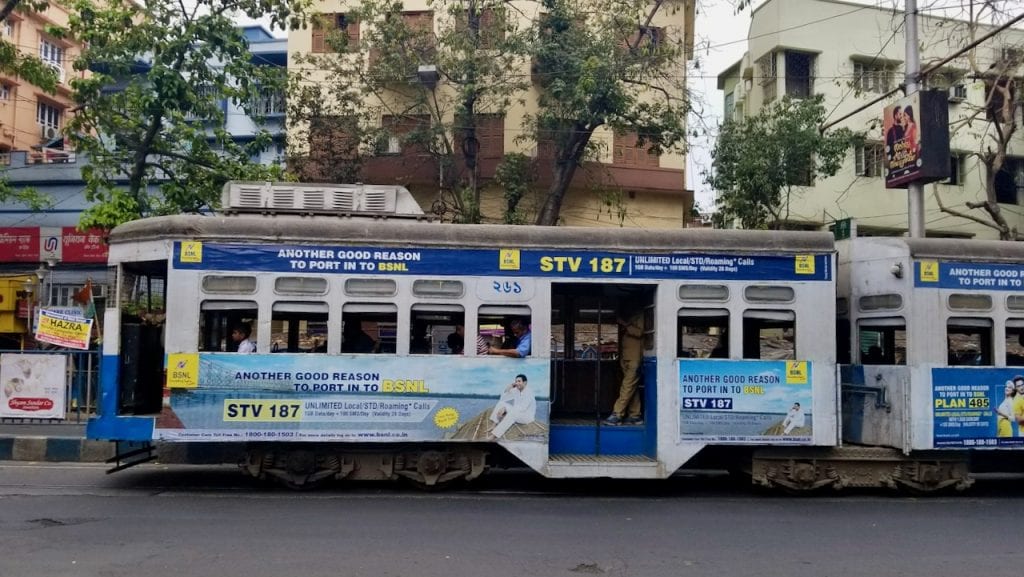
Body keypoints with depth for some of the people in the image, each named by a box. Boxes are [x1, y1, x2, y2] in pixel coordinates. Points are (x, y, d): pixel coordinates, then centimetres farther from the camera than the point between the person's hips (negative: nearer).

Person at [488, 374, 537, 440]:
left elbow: (523, 408, -28)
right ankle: (494, 426, -21)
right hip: (515, 414, 8)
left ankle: (495, 435, -44)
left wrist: (505, 409, -29)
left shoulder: (529, 392, -19)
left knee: (512, 413, -38)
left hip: (527, 417, -8)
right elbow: (502, 399, 6)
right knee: (501, 403, -6)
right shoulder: (515, 391, 3)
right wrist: (508, 389, -10)